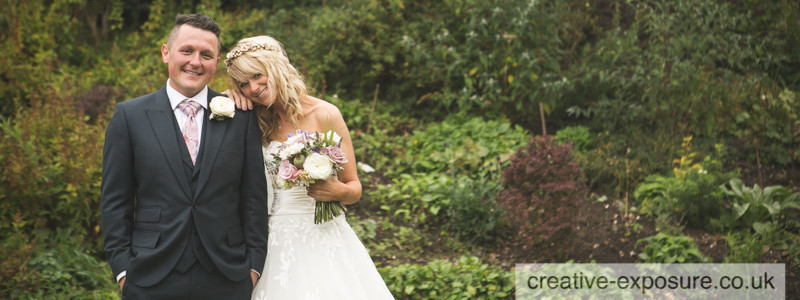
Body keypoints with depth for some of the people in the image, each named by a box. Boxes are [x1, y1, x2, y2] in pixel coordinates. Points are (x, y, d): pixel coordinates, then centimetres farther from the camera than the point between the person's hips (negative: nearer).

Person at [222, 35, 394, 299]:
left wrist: (339, 192, -23)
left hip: (322, 238, -3)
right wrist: (225, 98, 0)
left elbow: (355, 188, -1)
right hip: (277, 244, 3)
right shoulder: (261, 123, 6)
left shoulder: (324, 114, -6)